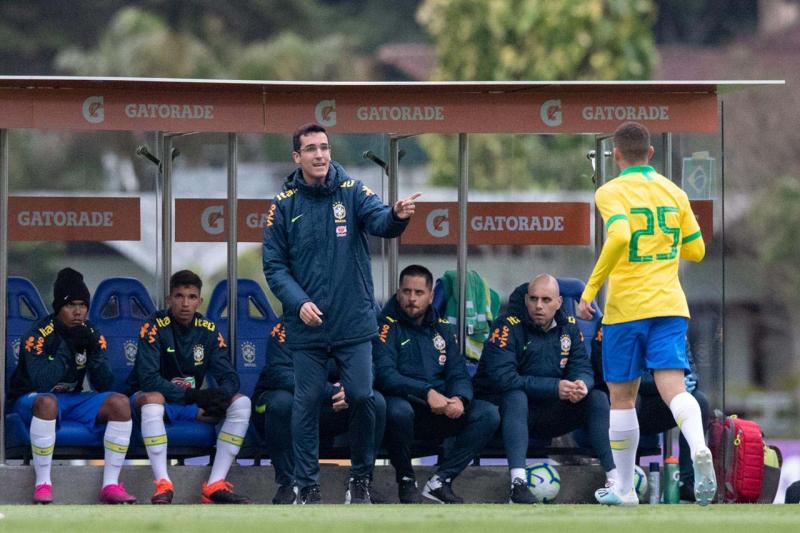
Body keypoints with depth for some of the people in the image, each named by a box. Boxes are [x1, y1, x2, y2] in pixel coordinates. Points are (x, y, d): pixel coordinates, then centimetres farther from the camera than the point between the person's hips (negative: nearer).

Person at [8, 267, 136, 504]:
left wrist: (93, 350, -19)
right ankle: (42, 483, -31)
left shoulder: (91, 334, 1)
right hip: (32, 399, -5)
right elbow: (41, 384, -26)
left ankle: (110, 484, -19)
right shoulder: (40, 335, -14)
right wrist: (66, 349, -27)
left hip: (73, 400, 5)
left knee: (119, 402, -19)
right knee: (47, 402, -40)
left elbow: (104, 385, -4)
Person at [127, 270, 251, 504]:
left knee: (241, 403, -15)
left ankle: (215, 485, -25)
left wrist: (222, 394, -27)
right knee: (152, 398, -39)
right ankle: (162, 485, -44)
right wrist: (191, 395, -30)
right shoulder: (155, 326, -13)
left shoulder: (208, 330, 1)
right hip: (156, 398, -5)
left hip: (193, 405, 5)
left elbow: (229, 377, -2)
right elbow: (148, 379, -23)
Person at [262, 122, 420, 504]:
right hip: (307, 326, 0)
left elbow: (380, 222, -19)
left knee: (361, 398, -1)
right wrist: (298, 302, -14)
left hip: (354, 323, 0)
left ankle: (361, 478, 17)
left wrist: (398, 215, -43)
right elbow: (274, 265, 1)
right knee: (307, 403, 3)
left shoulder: (352, 192, -1)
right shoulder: (284, 205, 0)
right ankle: (307, 485, 11)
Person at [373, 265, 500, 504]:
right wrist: (427, 393, -29)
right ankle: (406, 481, -14)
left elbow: (458, 374, 8)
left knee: (488, 414, -14)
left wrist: (459, 399, -17)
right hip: (404, 402, -5)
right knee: (399, 409, -40)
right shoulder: (387, 325, -5)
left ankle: (440, 481, -12)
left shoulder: (442, 329, 13)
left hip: (439, 413, 5)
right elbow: (385, 375, -18)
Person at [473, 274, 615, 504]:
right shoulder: (509, 327, -15)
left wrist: (582, 384, -28)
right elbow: (503, 378, -25)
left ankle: (615, 475, -16)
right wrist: (554, 387, -30)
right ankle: (517, 483, -49)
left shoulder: (569, 327, 3)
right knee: (516, 397, -37)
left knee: (597, 398, -11)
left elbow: (582, 368, -1)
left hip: (549, 412, 5)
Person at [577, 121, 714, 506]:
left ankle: (624, 488, 18)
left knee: (622, 398, 10)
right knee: (673, 389, -8)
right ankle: (699, 450, -39)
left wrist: (590, 290, -20)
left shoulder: (611, 192, -6)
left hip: (625, 308, -3)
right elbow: (695, 250, 14)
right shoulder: (673, 192, 9)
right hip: (669, 305, 3)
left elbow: (619, 237, -25)